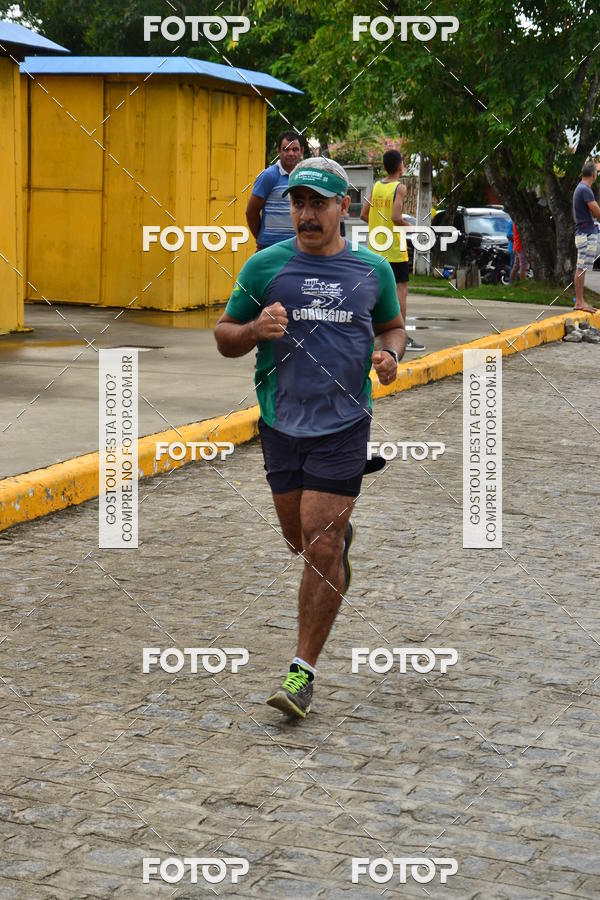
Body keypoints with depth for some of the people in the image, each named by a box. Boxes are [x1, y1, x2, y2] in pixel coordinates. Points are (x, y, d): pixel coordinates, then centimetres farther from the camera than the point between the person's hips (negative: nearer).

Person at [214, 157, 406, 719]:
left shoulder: (373, 270, 4)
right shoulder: (264, 266, 1)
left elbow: (392, 326, 19)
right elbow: (224, 336, 6)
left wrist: (389, 354, -3)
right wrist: (255, 328, -16)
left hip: (343, 425, -2)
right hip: (281, 423, 2)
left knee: (321, 549, -8)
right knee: (300, 540, 13)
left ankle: (303, 668, 2)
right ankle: (343, 533, 51)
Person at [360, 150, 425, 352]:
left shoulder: (376, 186, 8)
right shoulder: (400, 188, -11)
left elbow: (364, 215, 6)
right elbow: (396, 217, -22)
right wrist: (409, 227, -5)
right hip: (394, 248, -7)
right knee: (401, 288, -3)